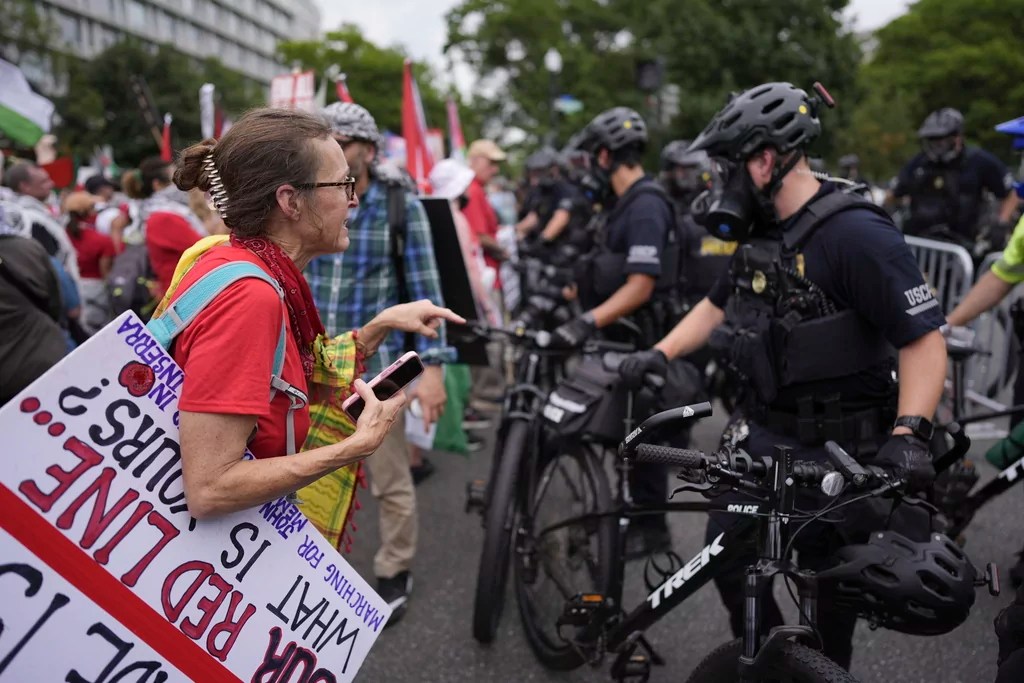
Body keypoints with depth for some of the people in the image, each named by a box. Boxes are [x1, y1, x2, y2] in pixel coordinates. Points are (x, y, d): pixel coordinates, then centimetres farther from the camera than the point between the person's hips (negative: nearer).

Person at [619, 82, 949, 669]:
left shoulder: (856, 234, -21)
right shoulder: (763, 232, 5)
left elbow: (925, 338, -21)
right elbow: (719, 305, 17)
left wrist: (908, 433, -32)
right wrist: (660, 354, 4)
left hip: (840, 449, -7)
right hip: (764, 432, 7)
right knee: (725, 555, 7)